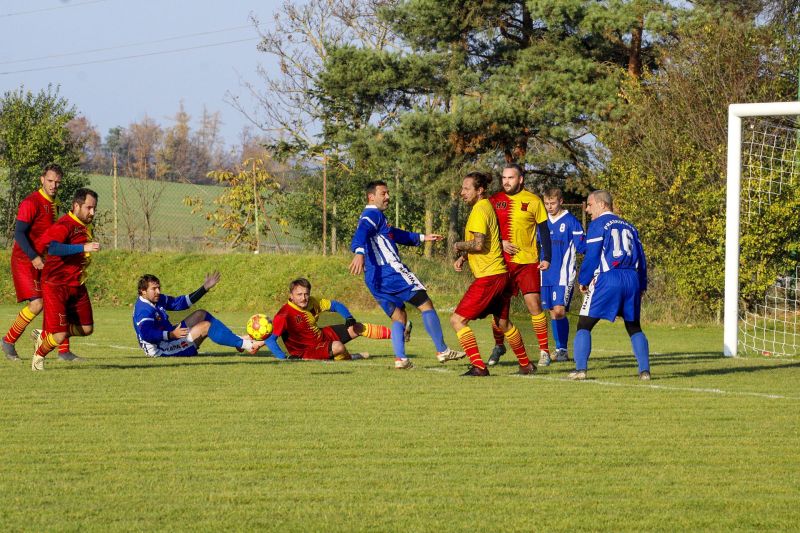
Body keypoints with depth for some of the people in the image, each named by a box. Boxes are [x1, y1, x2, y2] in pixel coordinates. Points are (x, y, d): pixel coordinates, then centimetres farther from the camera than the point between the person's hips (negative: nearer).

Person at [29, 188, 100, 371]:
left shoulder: (85, 226, 10)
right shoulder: (65, 226, -21)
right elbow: (52, 247, -39)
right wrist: (83, 247, -42)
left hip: (77, 286, 9)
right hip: (56, 285, -9)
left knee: (86, 328, 10)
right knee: (60, 336, -11)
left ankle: (43, 335, 29)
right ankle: (39, 355, 21)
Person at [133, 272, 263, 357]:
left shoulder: (158, 300, 8)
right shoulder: (144, 311, -22)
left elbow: (181, 302, 13)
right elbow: (147, 335, -37)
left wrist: (205, 288, 10)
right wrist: (171, 334, -45)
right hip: (161, 350, -11)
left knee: (201, 314, 11)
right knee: (205, 326, -15)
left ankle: (238, 340, 7)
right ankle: (246, 345, -14)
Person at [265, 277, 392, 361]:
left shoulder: (312, 302, -7)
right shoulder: (285, 315, -28)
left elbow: (335, 305, 8)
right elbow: (270, 339, -32)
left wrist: (349, 319, -9)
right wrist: (285, 358, -40)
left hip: (323, 335, 8)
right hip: (307, 351, -8)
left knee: (357, 328, 7)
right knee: (338, 347, -34)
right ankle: (348, 358, 0)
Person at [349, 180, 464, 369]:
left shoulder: (375, 216, 26)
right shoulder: (373, 214, -6)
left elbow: (397, 234, 39)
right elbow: (361, 233, -27)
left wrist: (423, 238, 44)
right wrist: (359, 252, -46)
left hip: (374, 280, 10)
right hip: (390, 271, -10)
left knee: (399, 317, 13)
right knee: (426, 304, -2)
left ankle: (400, 358, -4)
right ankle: (442, 351, -2)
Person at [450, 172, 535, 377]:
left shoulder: (479, 211, -14)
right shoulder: (487, 206, 16)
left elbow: (478, 245, -23)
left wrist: (459, 246, -5)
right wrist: (462, 258, 12)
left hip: (488, 276, -10)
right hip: (501, 274, 10)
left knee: (457, 320, -9)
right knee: (503, 323, 23)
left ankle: (478, 366, -13)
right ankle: (526, 365, 31)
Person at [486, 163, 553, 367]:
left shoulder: (533, 201, 1)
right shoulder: (495, 200, 6)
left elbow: (544, 230, 5)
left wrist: (546, 258, -3)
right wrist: (500, 243, -8)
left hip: (528, 262, -2)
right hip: (501, 262, 2)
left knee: (534, 303, -10)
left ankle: (544, 350, -4)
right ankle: (498, 346, 23)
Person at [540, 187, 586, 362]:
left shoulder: (570, 221, -5)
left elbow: (582, 246, -7)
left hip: (564, 274, -6)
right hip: (546, 275, 6)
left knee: (559, 311, -15)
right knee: (552, 313, 7)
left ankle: (563, 349, -8)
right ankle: (560, 349, 14)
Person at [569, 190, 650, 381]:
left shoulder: (598, 224, 1)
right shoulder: (629, 227, 20)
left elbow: (591, 256, -6)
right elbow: (641, 257, 18)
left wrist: (583, 281, 4)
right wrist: (642, 286, 21)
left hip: (607, 279, -6)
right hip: (632, 279, 6)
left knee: (584, 325, 2)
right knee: (634, 327, 16)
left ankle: (580, 369, -9)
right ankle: (645, 370, 5)